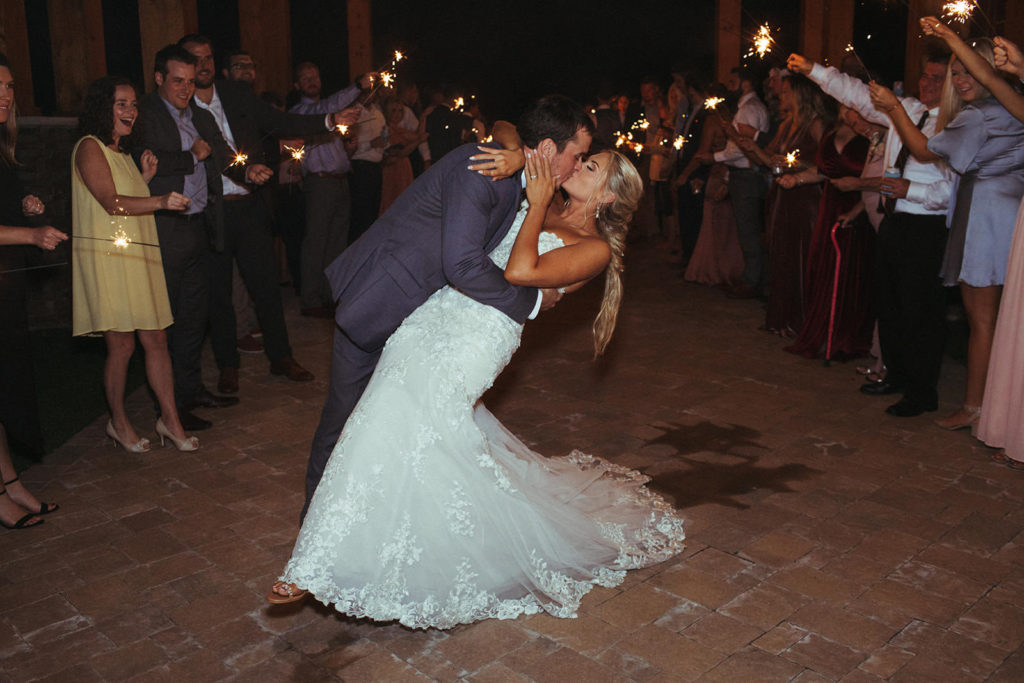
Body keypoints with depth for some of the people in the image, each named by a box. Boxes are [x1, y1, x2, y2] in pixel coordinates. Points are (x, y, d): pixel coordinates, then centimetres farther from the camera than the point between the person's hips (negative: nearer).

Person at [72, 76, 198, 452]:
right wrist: (160, 202, -30)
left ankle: (169, 418, 12)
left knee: (156, 339, 5)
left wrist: (145, 177, 8)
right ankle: (118, 422, 14)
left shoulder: (122, 152, 21)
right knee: (122, 345, -3)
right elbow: (111, 203, -17)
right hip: (106, 256, -8)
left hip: (139, 257, 8)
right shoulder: (90, 147, -5)